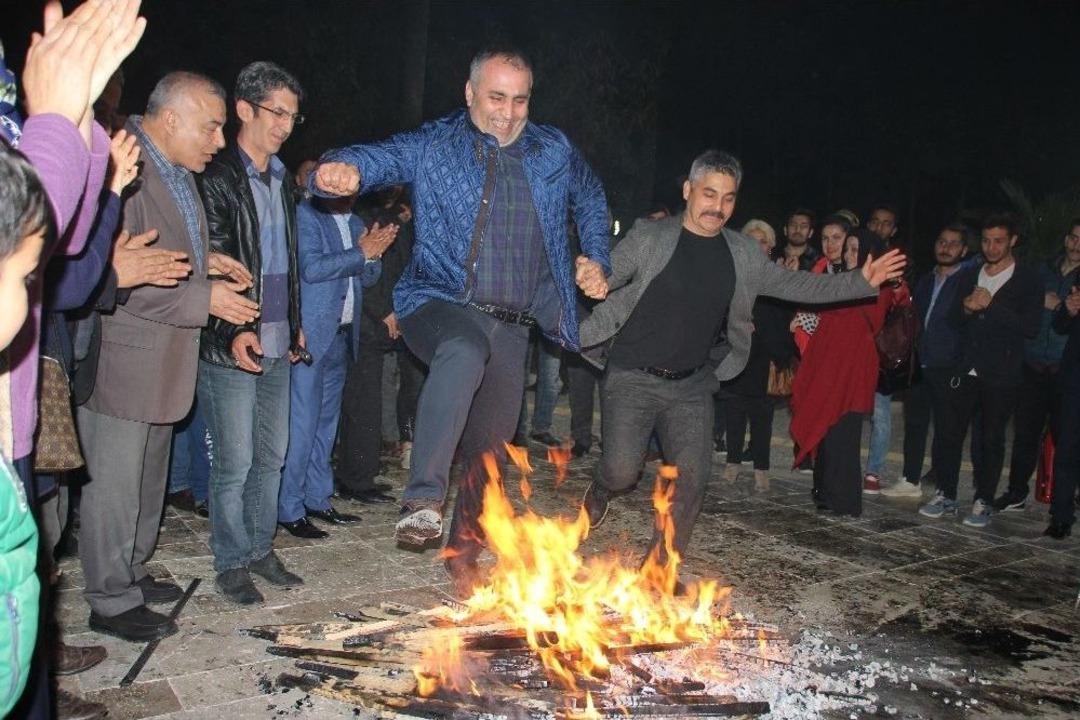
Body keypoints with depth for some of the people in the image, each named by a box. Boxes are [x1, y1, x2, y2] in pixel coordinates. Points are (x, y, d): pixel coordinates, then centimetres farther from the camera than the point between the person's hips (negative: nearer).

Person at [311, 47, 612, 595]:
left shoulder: (556, 153, 9)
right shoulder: (433, 147, -2)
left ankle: (463, 553, 30)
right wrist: (346, 169, -42)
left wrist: (594, 260, 11)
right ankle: (423, 498, -33)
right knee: (465, 350, -40)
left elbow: (591, 203, 25)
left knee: (491, 444, 10)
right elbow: (382, 156, -18)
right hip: (442, 305, -4)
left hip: (512, 326, 4)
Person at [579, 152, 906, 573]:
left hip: (692, 385, 4)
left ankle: (660, 567, 15)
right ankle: (601, 490, 27)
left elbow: (794, 285, 12)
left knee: (692, 477, -2)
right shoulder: (648, 238, -6)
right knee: (622, 470, -11)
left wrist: (862, 282, 5)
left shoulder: (743, 254, 5)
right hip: (633, 378, -4)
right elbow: (606, 278, -3)